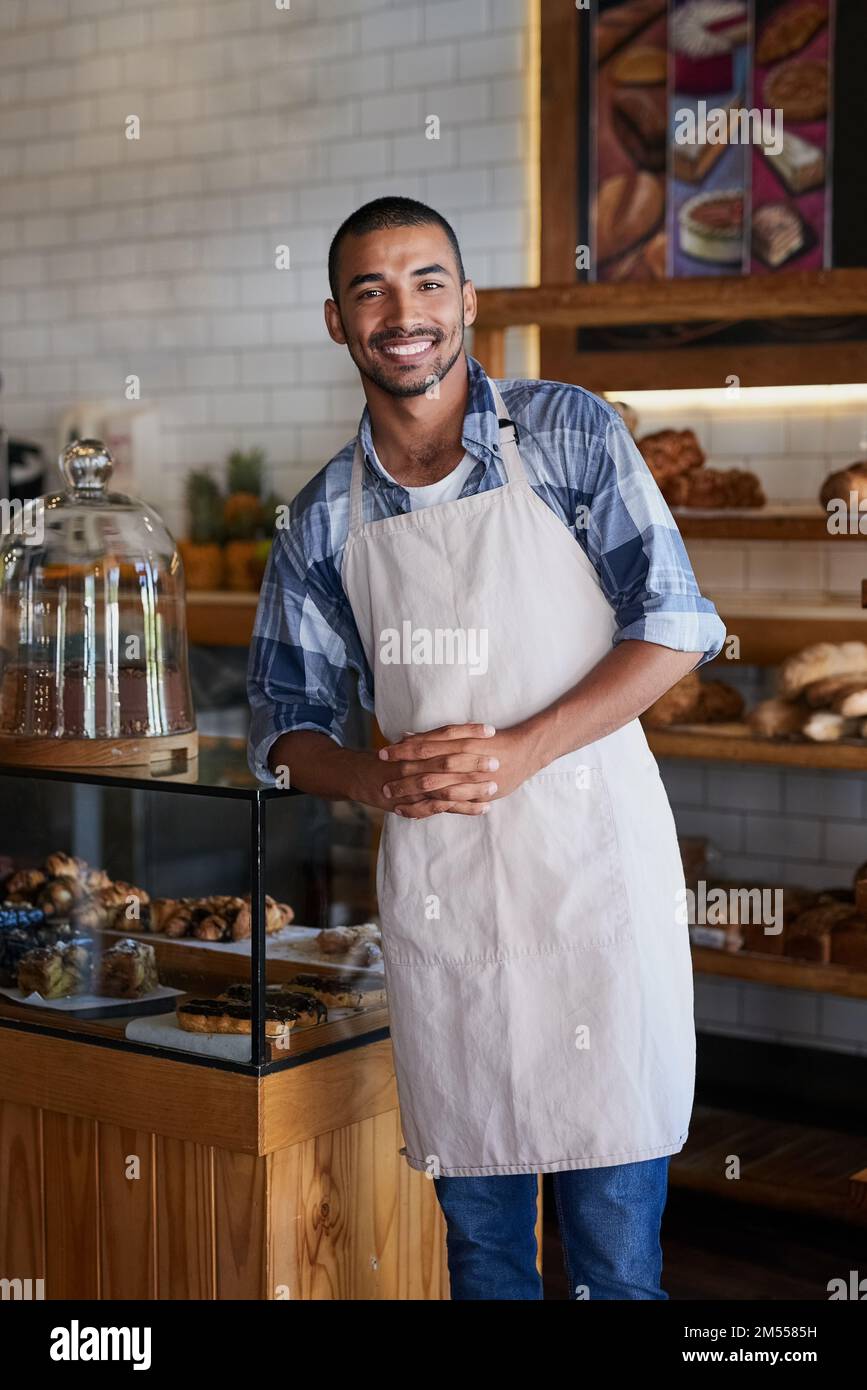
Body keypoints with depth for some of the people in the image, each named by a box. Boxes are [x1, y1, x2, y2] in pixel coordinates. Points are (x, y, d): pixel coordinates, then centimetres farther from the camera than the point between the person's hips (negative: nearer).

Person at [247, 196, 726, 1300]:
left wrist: (520, 750, -16)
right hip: (434, 878, 3)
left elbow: (675, 625, -4)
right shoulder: (324, 519, 9)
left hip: (590, 850, -3)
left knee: (615, 1233, 1)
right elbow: (283, 723, 12)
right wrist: (380, 780, -9)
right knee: (476, 1223, 13)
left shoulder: (568, 432, 0)